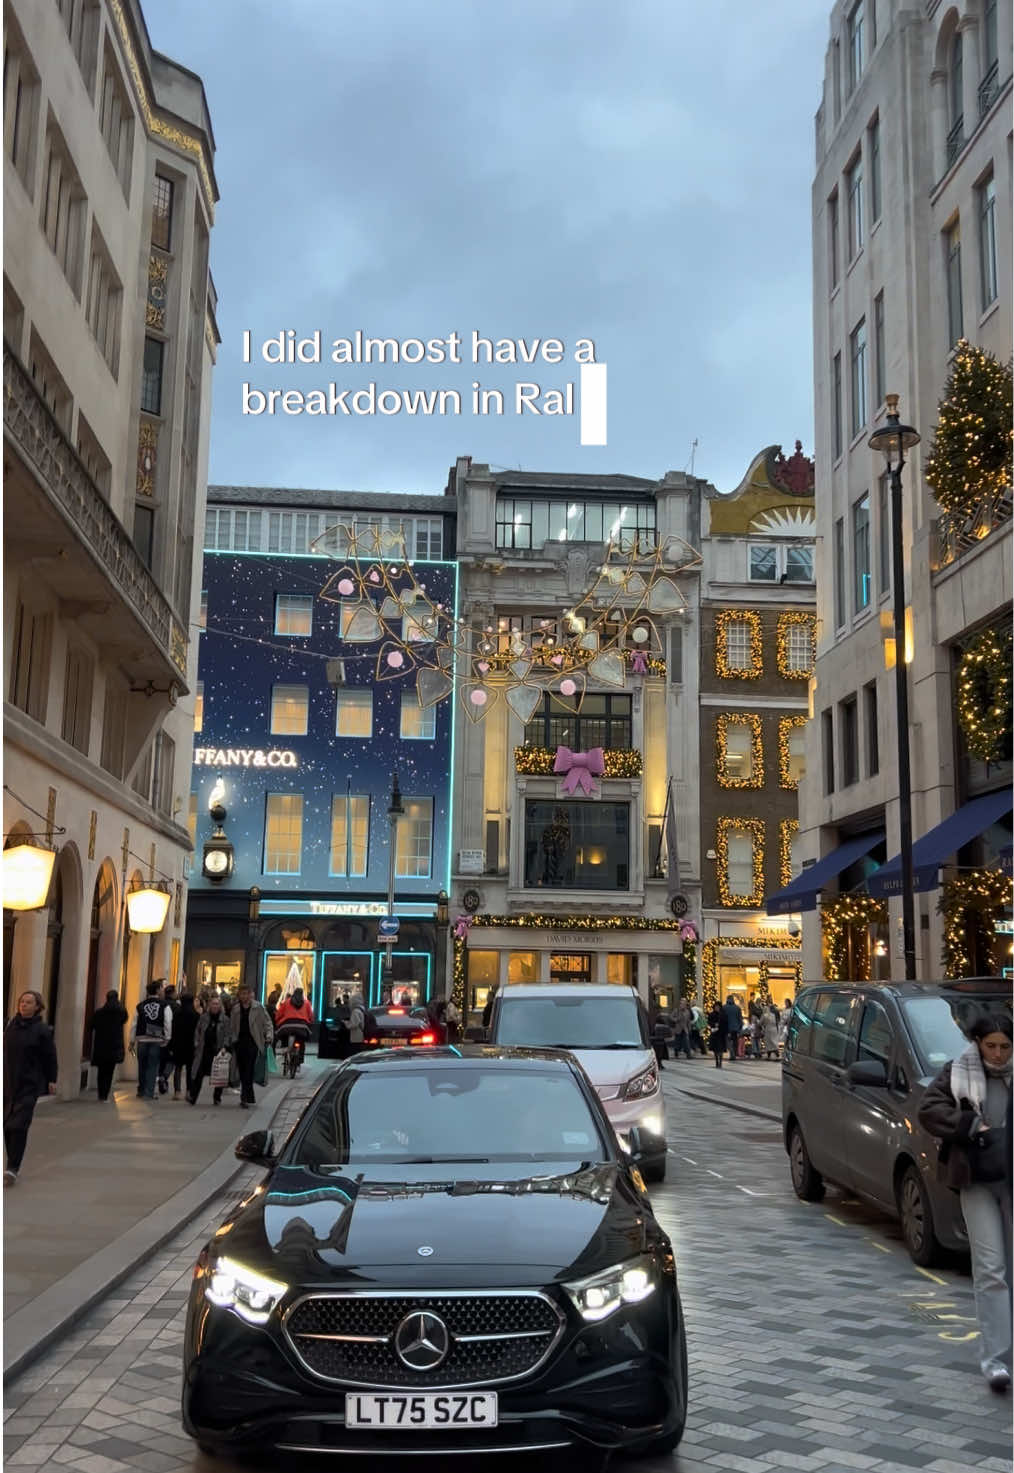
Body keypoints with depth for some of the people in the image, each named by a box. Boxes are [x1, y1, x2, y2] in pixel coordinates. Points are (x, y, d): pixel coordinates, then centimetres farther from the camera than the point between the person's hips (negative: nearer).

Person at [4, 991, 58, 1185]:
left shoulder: (42, 1029, -6)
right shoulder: (11, 1025, 7)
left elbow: (50, 1057, -2)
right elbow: (4, 1052, 13)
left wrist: (51, 1080, 0)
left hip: (29, 1084, -5)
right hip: (8, 1082, 5)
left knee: (19, 1125, -10)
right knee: (7, 1125, 7)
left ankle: (13, 1169, -8)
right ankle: (12, 1165, 19)